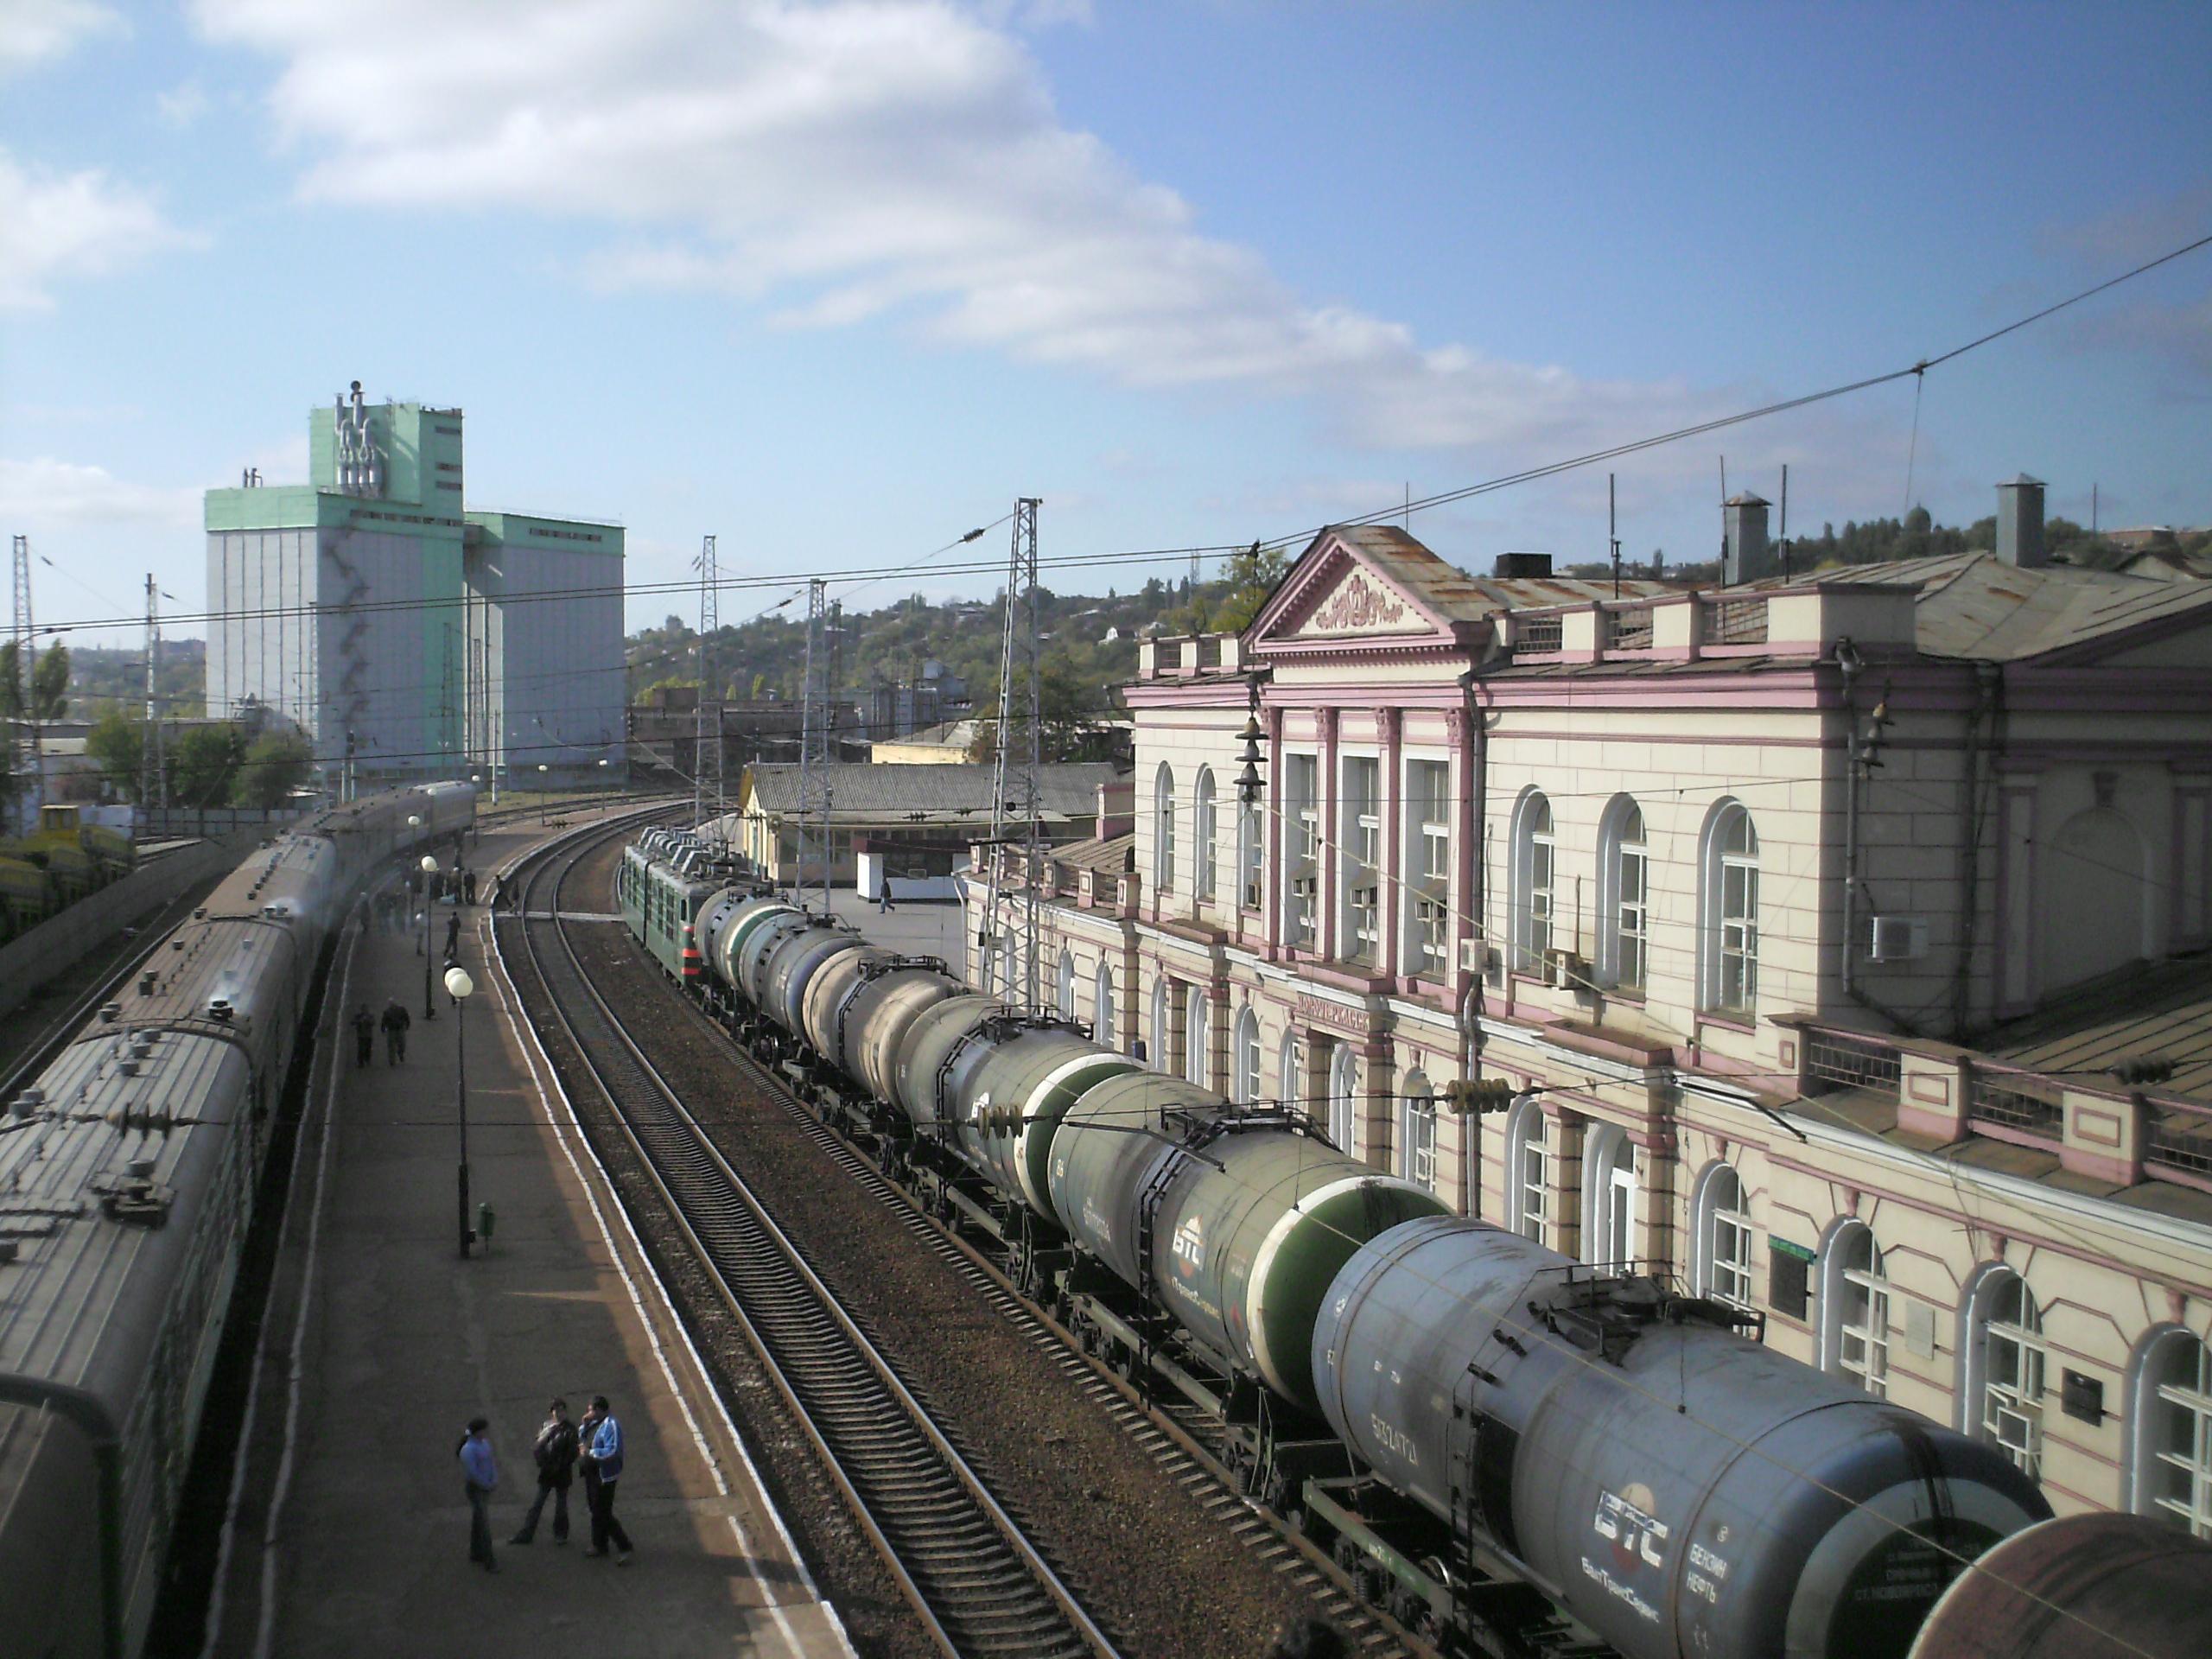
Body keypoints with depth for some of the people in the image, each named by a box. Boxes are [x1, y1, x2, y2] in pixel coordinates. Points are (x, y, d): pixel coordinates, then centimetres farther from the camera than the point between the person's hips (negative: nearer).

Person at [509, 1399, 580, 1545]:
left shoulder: (570, 1429, -8)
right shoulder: (547, 1426, 2)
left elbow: (572, 1452, -11)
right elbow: (537, 1448, 4)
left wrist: (560, 1466, -15)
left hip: (562, 1473, -3)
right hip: (546, 1471, 3)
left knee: (561, 1505, 8)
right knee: (537, 1504, 8)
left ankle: (560, 1534, 22)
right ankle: (526, 1534, 13)